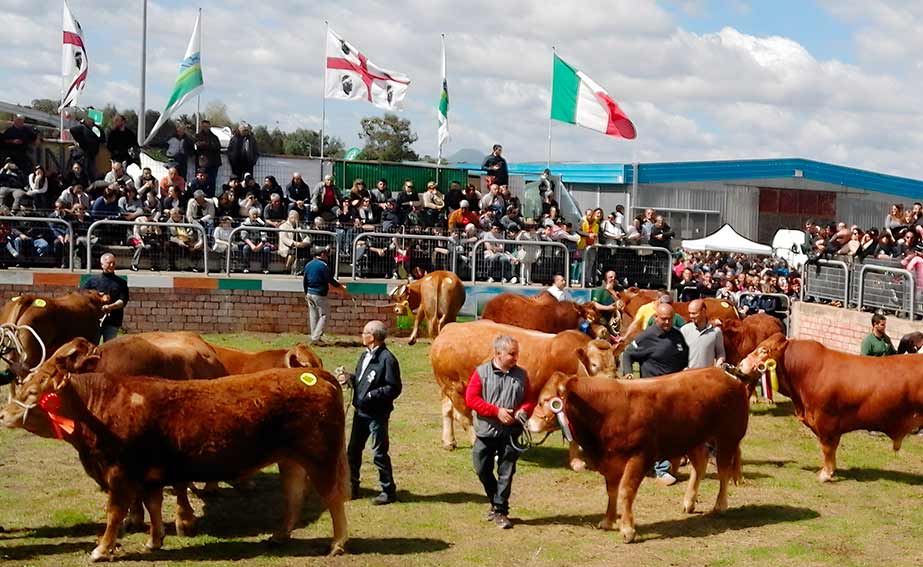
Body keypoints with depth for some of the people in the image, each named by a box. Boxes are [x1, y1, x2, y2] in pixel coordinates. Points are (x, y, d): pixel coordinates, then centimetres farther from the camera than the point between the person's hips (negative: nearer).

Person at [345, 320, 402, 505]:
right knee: (353, 450, 15)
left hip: (377, 414, -8)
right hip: (361, 411, 9)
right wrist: (349, 379, 0)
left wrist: (371, 396, -22)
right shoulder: (365, 356, 10)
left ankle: (388, 491, 11)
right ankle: (352, 486, 28)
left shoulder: (387, 359, -17)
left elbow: (394, 389, -17)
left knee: (379, 453, -1)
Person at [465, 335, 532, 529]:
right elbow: (470, 398, -10)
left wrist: (523, 411, -13)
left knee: (506, 474, 1)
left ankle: (500, 511, 10)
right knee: (482, 470, 8)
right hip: (485, 432, -1)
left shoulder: (521, 375, 4)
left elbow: (529, 400, 11)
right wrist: (497, 411, -17)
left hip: (511, 434, 1)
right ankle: (495, 502, 30)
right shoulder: (481, 372, -4)